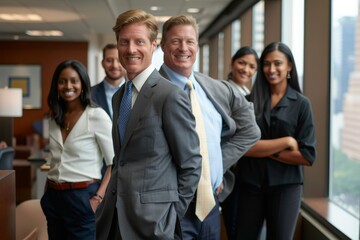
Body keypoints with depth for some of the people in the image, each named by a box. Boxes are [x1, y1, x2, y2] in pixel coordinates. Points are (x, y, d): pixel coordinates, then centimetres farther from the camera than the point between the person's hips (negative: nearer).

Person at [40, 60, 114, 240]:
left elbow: (115, 163, -11)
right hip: (53, 196, 6)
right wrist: (48, 191, 11)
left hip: (81, 197, -6)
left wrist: (98, 198, -17)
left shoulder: (97, 116, -10)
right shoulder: (55, 117, 9)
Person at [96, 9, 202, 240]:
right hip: (114, 215, 7)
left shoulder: (171, 96, -13)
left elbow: (191, 164, -10)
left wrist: (172, 214, -7)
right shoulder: (119, 96, 10)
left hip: (150, 219, -7)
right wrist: (111, 201, 9)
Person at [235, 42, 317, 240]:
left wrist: (261, 149, -10)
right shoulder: (250, 101, 0)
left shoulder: (301, 104, -3)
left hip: (285, 186, -1)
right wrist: (286, 141, -14)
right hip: (250, 184, 1)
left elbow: (307, 156, -8)